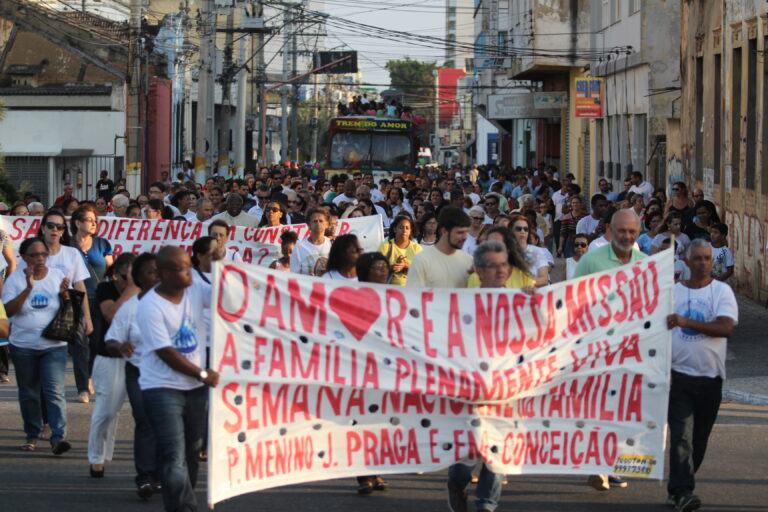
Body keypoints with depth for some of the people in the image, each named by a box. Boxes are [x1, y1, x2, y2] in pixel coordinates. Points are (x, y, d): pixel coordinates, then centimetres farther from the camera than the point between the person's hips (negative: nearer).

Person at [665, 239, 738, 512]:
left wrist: (686, 321, -21)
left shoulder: (722, 291, 2)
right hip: (679, 375, -1)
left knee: (699, 437, 7)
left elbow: (726, 327, -13)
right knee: (681, 435, -13)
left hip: (710, 377, 1)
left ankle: (678, 489, 20)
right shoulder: (672, 291, 7)